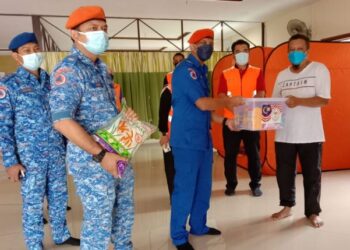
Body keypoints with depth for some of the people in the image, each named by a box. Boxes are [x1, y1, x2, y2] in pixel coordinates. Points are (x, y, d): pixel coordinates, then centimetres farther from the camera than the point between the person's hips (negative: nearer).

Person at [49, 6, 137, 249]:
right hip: (92, 161, -8)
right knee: (99, 221, 7)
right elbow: (62, 121, -25)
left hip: (120, 153, 8)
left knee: (125, 212, 22)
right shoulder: (68, 70, -15)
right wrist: (101, 155, -24)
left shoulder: (102, 68, 11)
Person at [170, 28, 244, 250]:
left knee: (203, 186, 17)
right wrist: (228, 102, -8)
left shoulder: (201, 70, 16)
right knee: (185, 188, 0)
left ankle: (199, 226, 34)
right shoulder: (185, 69, -14)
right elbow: (202, 104, -22)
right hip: (187, 139, -9)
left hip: (203, 138, 10)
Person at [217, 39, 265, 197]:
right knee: (230, 154, 5)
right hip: (230, 119, 0)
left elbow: (261, 93, -3)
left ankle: (255, 184, 19)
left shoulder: (257, 72, 7)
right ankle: (231, 184, 19)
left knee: (253, 153, 4)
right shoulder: (225, 74, 7)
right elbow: (221, 96, -2)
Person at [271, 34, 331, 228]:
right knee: (284, 173, 11)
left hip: (310, 135, -3)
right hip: (284, 134, 4)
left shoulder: (319, 69, -2)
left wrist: (299, 101, -26)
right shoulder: (282, 75, 11)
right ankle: (287, 206, 31)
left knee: (312, 175, 8)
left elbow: (324, 99, -12)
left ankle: (313, 211, 26)